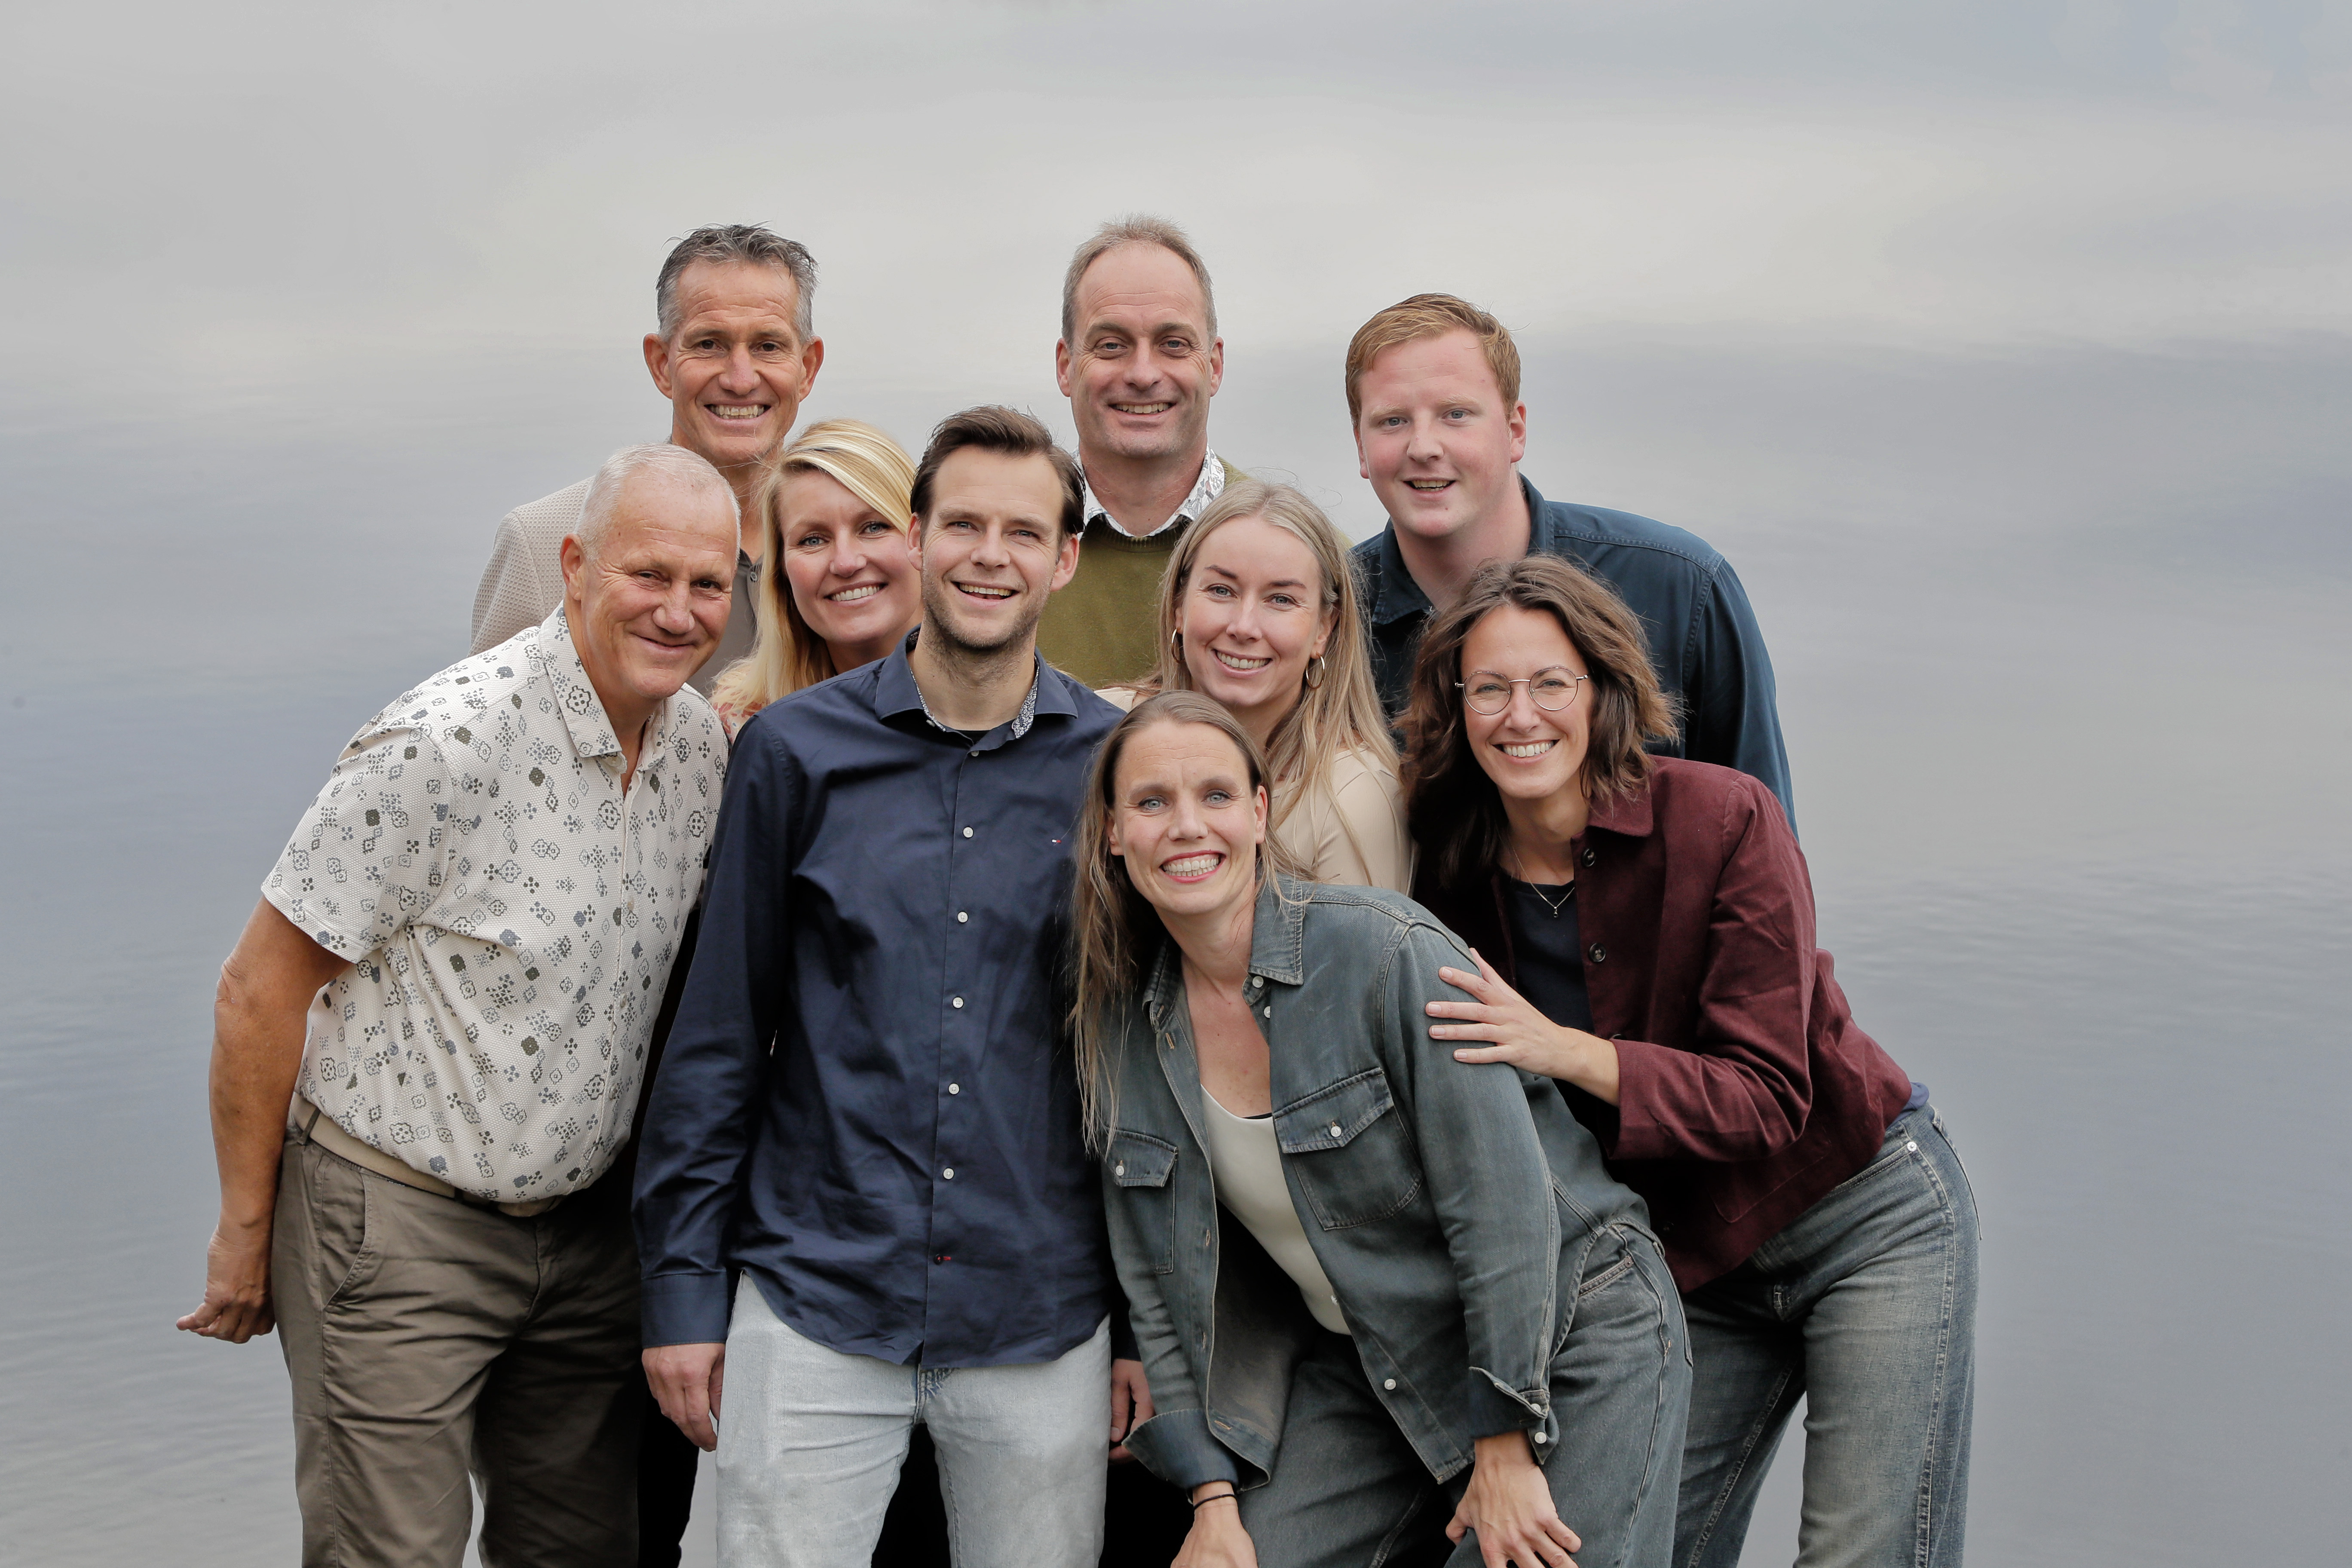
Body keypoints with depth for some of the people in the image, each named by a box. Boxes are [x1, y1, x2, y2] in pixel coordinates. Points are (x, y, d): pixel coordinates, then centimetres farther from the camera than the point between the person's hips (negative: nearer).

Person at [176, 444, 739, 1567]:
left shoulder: (704, 747, 1)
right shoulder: (448, 745, -21)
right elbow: (260, 989, -15)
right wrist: (246, 1231, -9)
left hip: (584, 1223, 7)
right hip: (398, 1222, -7)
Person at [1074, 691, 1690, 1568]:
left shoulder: (1389, 951, -20)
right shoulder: (1124, 1026, -2)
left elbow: (1504, 1202, -20)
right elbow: (1162, 1282, 5)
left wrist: (1505, 1457, -17)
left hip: (1567, 1339, -5)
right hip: (1369, 1369, 5)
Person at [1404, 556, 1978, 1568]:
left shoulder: (1721, 819, -18)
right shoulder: (1459, 883, -5)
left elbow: (1769, 1097, -22)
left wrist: (1567, 1052, -34)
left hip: (1867, 1222, -4)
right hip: (1694, 1268, 5)